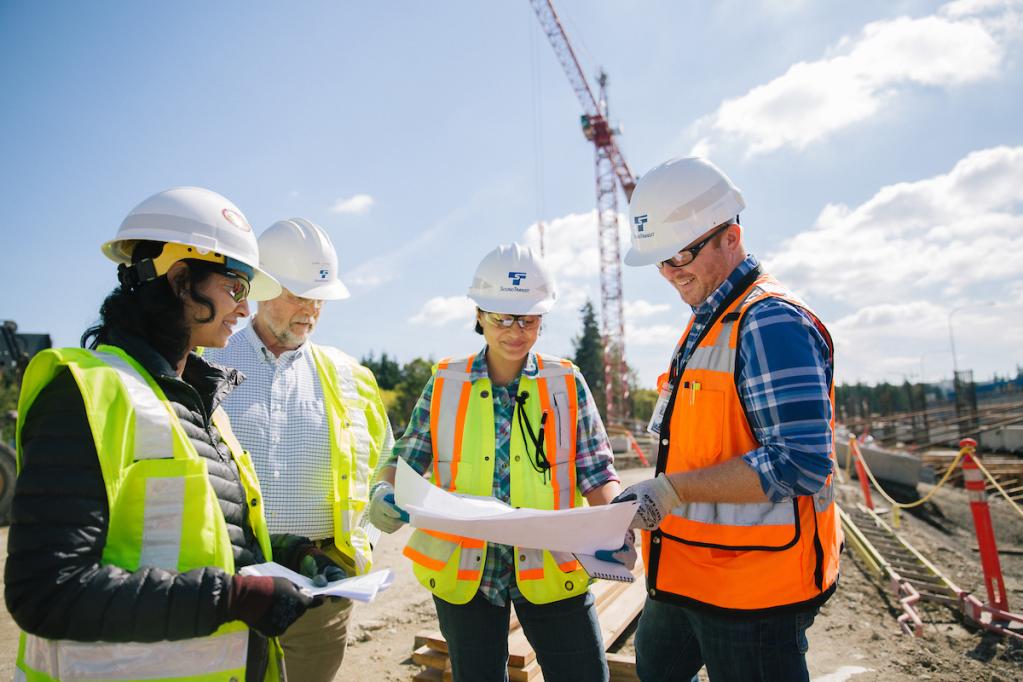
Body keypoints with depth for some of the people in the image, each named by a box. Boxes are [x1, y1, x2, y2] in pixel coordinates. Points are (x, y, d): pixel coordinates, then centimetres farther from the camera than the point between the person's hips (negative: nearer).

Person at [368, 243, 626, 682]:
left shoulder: (566, 383, -2)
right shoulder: (446, 383, -1)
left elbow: (596, 473, -3)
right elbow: (405, 461, 5)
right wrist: (384, 492, -15)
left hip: (550, 570, 0)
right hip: (462, 570, 1)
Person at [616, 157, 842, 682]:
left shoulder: (771, 323, -19)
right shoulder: (705, 324, 12)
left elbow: (799, 465, -25)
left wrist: (674, 488, -26)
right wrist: (652, 500, 13)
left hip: (752, 592, -9)